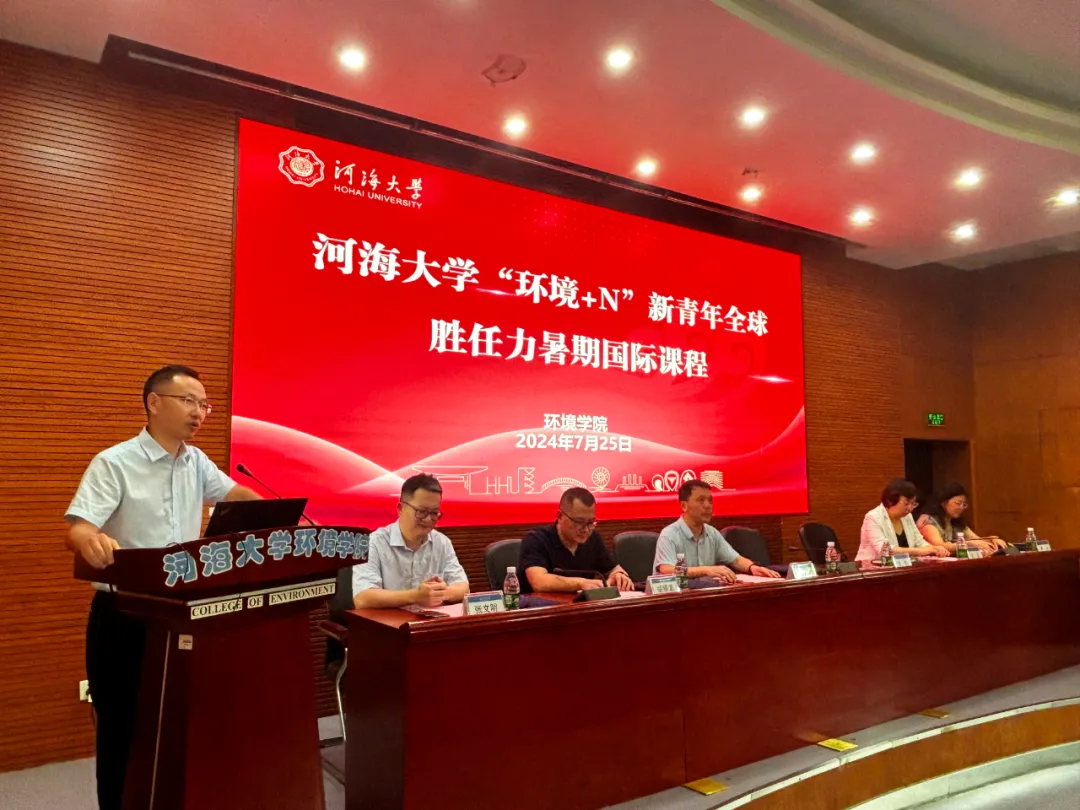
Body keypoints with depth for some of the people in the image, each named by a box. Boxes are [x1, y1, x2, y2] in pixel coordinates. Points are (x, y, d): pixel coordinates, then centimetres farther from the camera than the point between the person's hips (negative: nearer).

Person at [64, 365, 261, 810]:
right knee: (123, 727, 6)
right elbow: (76, 527, -23)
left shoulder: (197, 462, 5)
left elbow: (233, 493, 18)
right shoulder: (114, 463, -14)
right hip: (125, 616, -6)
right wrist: (91, 541, -47)